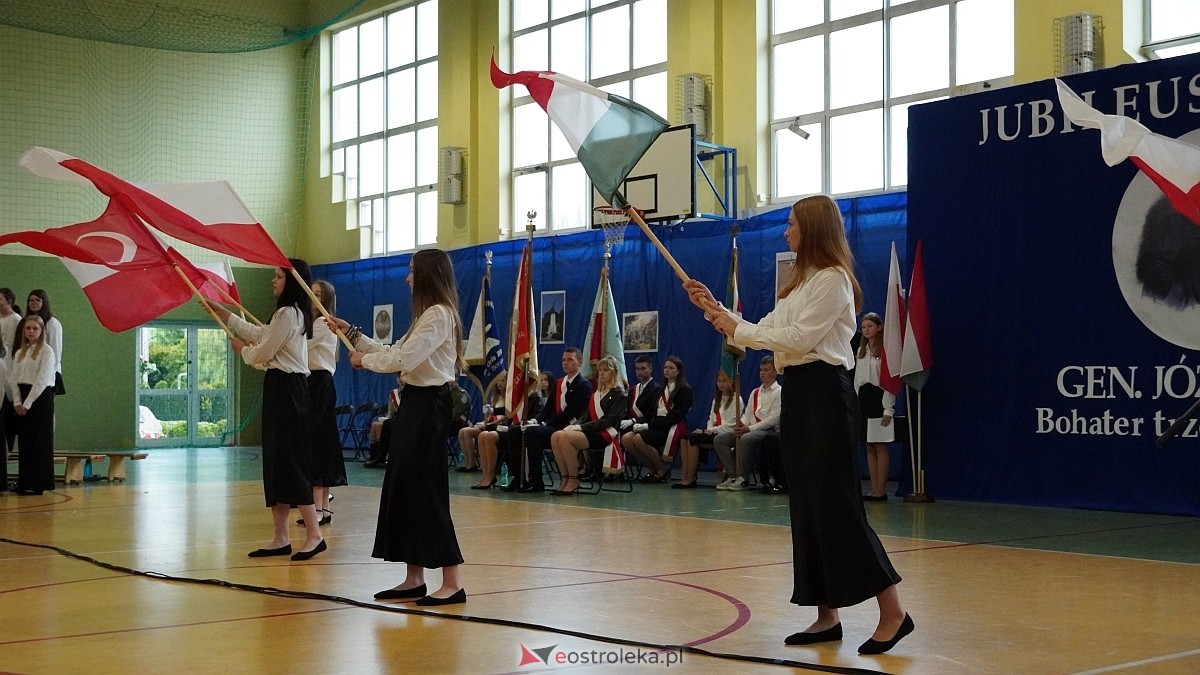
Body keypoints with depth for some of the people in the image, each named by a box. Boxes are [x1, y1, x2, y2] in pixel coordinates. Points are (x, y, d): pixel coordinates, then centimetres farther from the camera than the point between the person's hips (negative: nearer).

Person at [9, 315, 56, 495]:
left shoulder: (46, 351, -5)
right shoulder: (20, 353, 14)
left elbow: (42, 379, -13)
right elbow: (13, 378, 8)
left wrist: (28, 403, -15)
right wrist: (17, 402, -5)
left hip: (41, 397, -6)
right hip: (22, 400, 6)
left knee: (40, 441, -3)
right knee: (24, 441, 6)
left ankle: (38, 484, 0)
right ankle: (24, 482, 11)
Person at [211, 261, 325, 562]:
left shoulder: (288, 314, -15)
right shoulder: (292, 313, 17)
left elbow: (262, 353, -12)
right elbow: (259, 334, 25)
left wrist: (242, 349, 10)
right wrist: (221, 311, 28)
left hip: (286, 389, -10)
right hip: (281, 389, 10)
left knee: (291, 461, -9)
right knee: (276, 461, 9)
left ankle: (314, 534, -7)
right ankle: (281, 538, 12)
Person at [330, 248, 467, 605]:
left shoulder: (439, 314, -14)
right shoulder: (427, 315, 19)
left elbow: (403, 358, -21)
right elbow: (393, 352, 19)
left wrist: (364, 360, -6)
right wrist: (352, 333, 20)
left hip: (428, 405, -11)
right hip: (414, 403, 11)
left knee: (426, 491, -9)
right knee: (403, 488, 10)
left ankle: (452, 583, -5)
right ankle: (414, 579, 15)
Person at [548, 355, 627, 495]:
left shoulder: (618, 394, -1)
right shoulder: (596, 393, 23)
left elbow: (608, 420, -12)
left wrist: (581, 427, -18)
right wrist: (575, 426, -2)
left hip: (606, 434, -7)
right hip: (591, 431, 7)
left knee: (566, 437, -30)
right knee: (556, 436, -20)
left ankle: (574, 480, -21)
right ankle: (565, 479, -20)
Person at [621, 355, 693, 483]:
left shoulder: (685, 390, -1)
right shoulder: (662, 390, 25)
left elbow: (677, 415, -12)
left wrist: (650, 425, -17)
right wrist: (643, 424, -5)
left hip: (672, 428, -8)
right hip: (656, 426, 8)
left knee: (638, 439, -30)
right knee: (626, 439, -17)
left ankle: (663, 469, -10)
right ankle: (653, 469, -3)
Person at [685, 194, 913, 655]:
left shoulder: (832, 279, -11)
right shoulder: (802, 281, 19)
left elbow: (798, 338, -19)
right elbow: (765, 333, 17)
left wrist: (737, 329, -11)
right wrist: (716, 309, 13)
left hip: (824, 392, -10)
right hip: (797, 393, 10)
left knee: (836, 505, -11)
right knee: (806, 506, 8)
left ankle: (892, 612, -6)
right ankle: (827, 616, 13)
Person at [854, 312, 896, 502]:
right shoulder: (861, 351, 17)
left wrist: (888, 409, -15)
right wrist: (855, 405, 14)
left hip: (879, 398, -8)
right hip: (863, 399, 8)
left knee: (881, 447, -6)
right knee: (870, 447, 7)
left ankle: (881, 491, -4)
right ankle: (874, 489, 10)